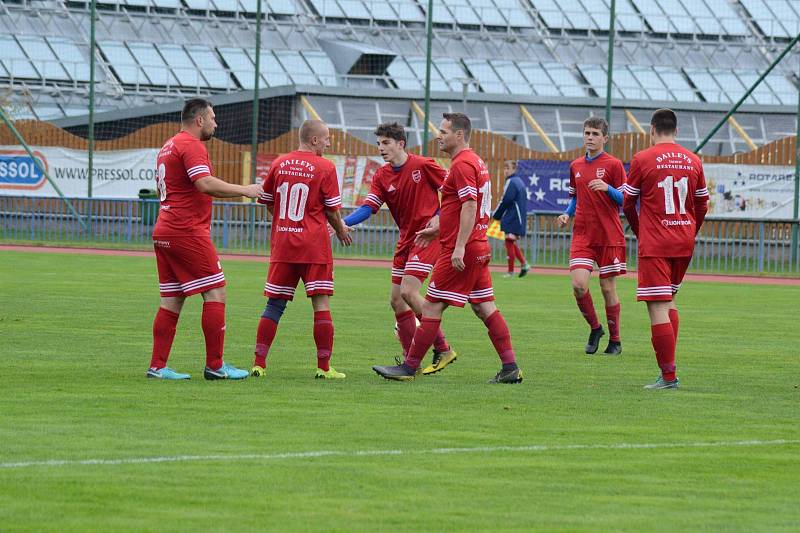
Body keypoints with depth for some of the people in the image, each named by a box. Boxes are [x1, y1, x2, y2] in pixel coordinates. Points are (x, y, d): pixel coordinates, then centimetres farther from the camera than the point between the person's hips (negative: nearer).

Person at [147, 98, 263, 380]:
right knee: (215, 293, -5)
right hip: (188, 233, -10)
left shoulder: (168, 147, 20)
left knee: (171, 301, 9)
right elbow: (205, 183, -23)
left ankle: (158, 366, 5)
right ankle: (215, 365, -6)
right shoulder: (191, 145, -10)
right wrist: (243, 190, -15)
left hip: (164, 231, 10)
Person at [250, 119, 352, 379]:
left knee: (274, 304, 8)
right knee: (321, 303, 1)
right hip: (314, 245, -4)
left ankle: (259, 363, 4)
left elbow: (266, 201, 12)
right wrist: (341, 230, 15)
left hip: (282, 242, 4)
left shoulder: (279, 163, 5)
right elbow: (332, 210, -4)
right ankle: (324, 366, -1)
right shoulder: (325, 167, -7)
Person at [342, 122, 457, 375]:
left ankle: (443, 349, -8)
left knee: (408, 292, -19)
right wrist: (342, 223, -19)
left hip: (428, 237, -7)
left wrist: (439, 217, -17)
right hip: (406, 239, 7)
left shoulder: (423, 165, -10)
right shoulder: (382, 176, 6)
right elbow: (368, 208, -3)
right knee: (397, 300, 4)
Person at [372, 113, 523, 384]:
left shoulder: (462, 165, -14)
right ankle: (510, 368, 5)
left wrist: (459, 246, -27)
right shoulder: (475, 162, 17)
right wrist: (438, 229, 28)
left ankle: (409, 367, -1)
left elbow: (469, 206, -23)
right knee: (485, 307, 9)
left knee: (432, 307, -5)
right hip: (478, 247, 10)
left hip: (461, 252, -10)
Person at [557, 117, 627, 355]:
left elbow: (625, 200, -5)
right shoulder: (575, 166, 11)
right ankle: (595, 329, 10)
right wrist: (567, 214, 4)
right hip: (582, 235, 4)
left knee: (608, 288, 2)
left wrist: (608, 188, -22)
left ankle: (615, 340, 15)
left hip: (609, 236, -4)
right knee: (578, 285, -12)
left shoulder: (613, 165, -3)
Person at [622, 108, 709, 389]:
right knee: (668, 301, 20)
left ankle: (669, 375, -11)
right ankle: (668, 364, 14)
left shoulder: (642, 159, -6)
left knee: (658, 307, -6)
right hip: (684, 244, 5)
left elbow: (628, 204, 2)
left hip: (654, 246, -5)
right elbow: (702, 205, 12)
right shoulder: (693, 161, 6)